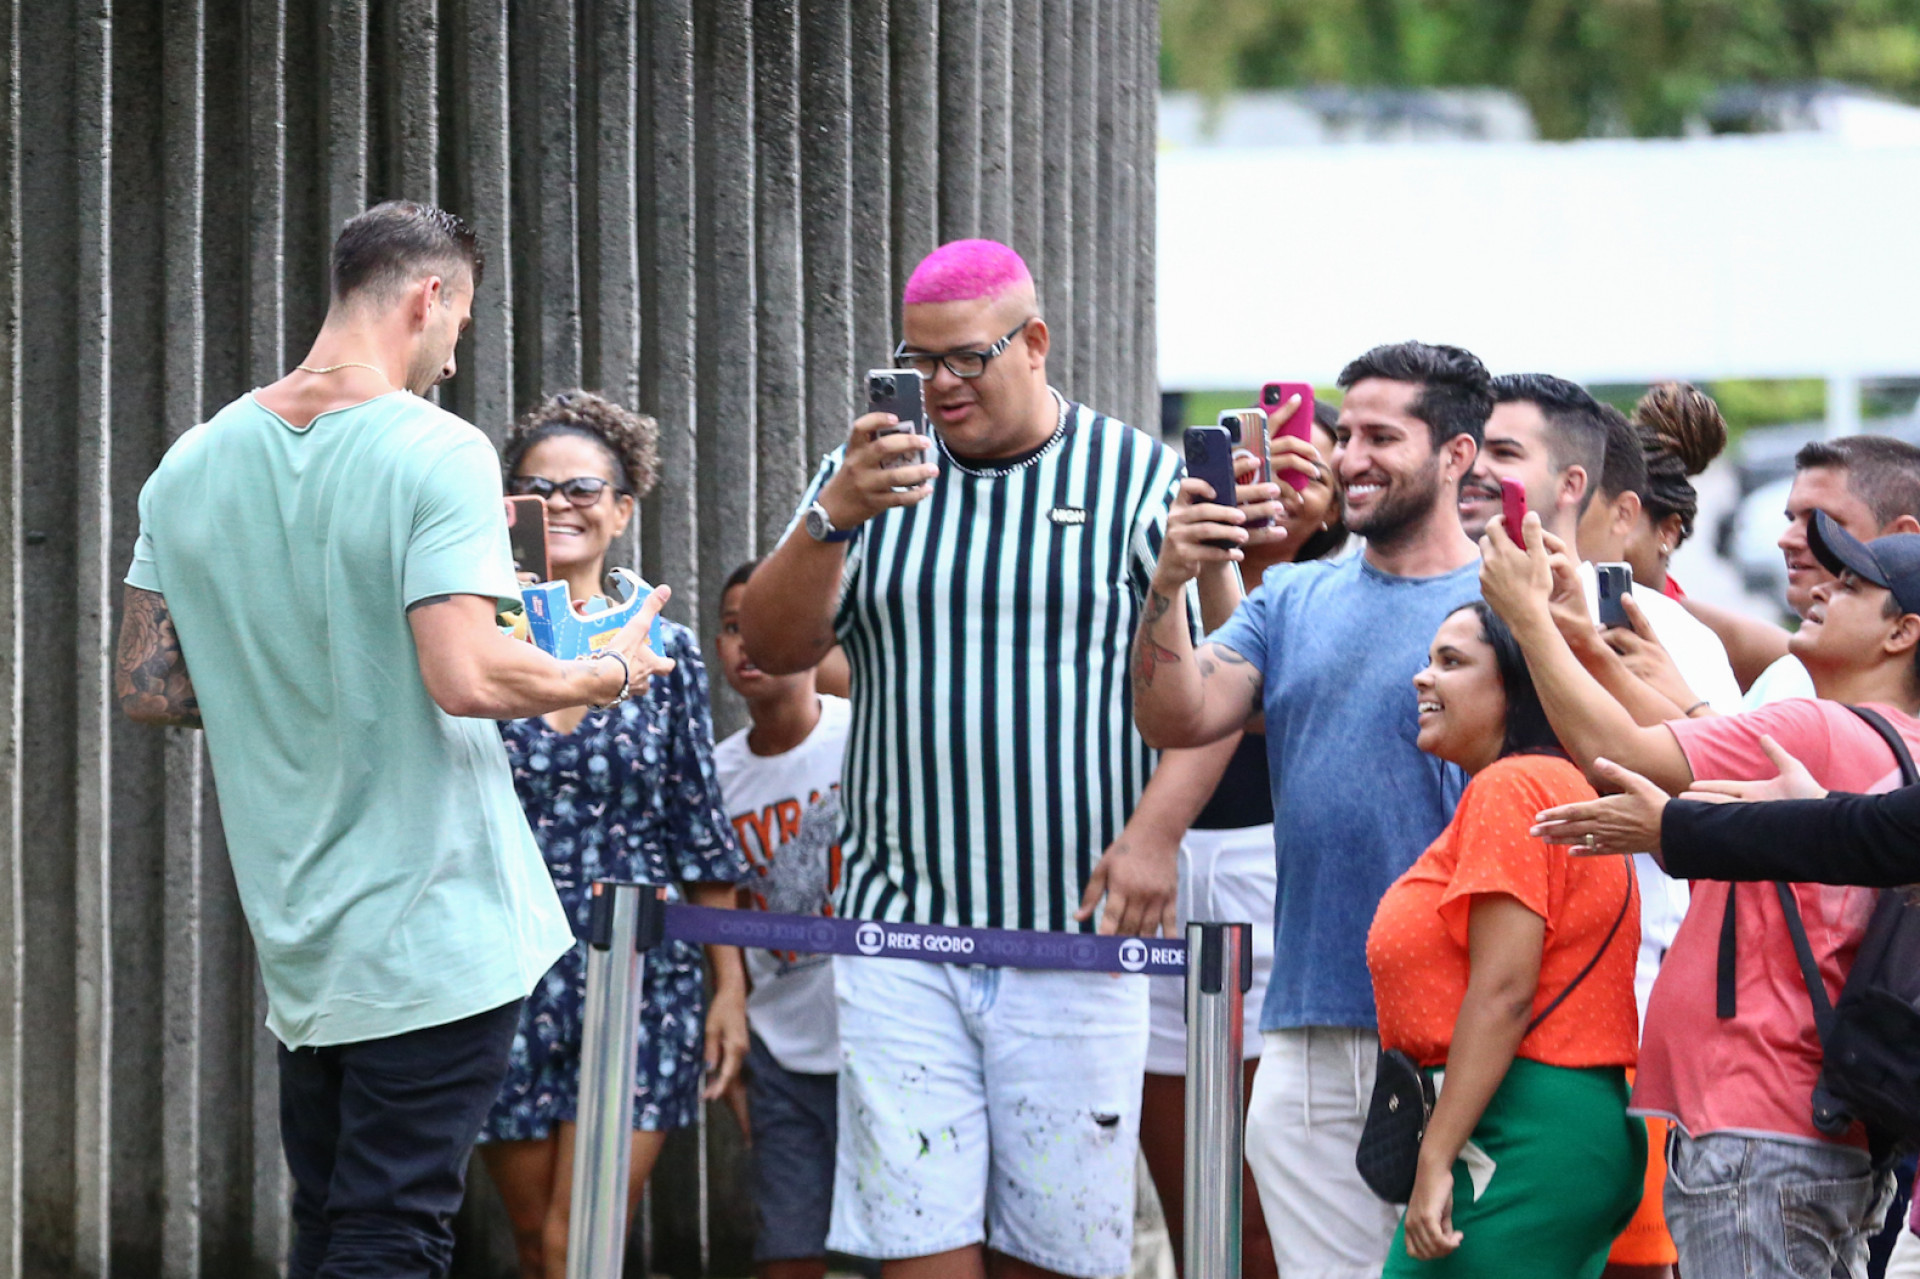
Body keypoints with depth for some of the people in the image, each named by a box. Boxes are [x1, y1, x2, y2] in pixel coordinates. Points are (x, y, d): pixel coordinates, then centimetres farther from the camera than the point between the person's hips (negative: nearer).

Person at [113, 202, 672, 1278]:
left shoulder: (194, 467, 7)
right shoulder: (436, 453, -13)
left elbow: (148, 691, 10)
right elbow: (467, 677, -22)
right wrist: (611, 675, -5)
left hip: (297, 937, 6)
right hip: (435, 931, -6)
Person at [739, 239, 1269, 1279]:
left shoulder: (1142, 481, 5)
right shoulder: (870, 473, 12)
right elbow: (773, 649, 3)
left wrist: (1153, 833, -13)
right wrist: (833, 519, -14)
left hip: (1075, 939, -1)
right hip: (900, 925, 1)